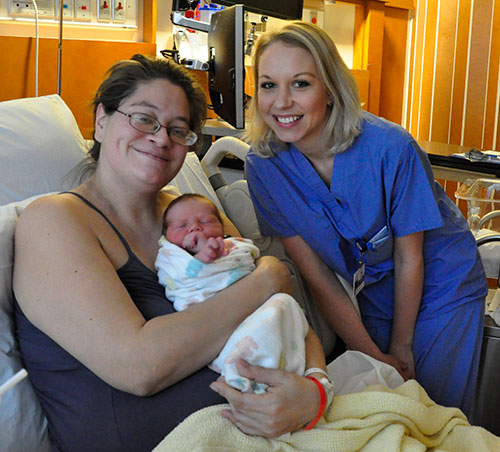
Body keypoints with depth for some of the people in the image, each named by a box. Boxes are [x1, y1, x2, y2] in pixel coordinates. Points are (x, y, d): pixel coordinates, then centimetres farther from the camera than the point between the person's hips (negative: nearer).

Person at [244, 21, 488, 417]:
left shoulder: (389, 147, -29)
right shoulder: (263, 165, -19)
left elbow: (409, 259, -16)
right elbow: (316, 275, -14)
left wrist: (401, 346, -4)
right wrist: (372, 355, -13)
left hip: (443, 284, -2)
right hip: (374, 295, 3)